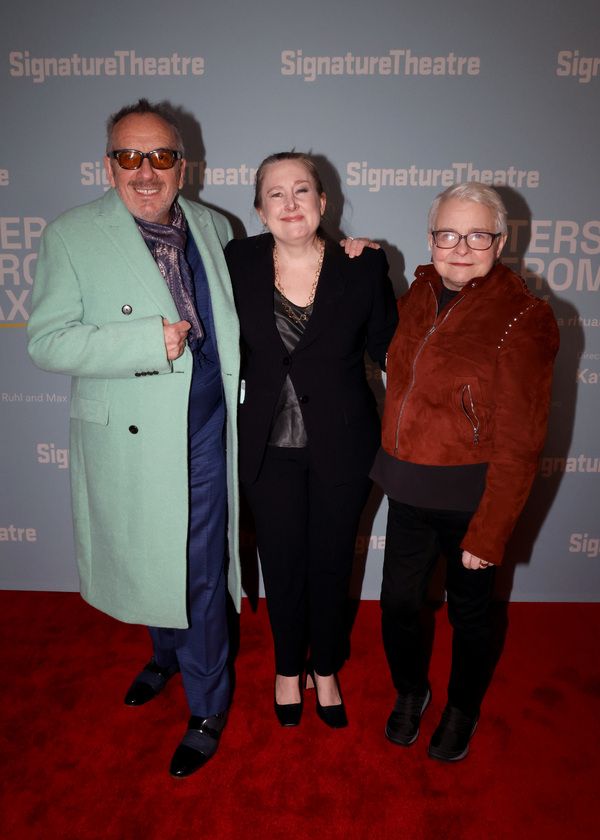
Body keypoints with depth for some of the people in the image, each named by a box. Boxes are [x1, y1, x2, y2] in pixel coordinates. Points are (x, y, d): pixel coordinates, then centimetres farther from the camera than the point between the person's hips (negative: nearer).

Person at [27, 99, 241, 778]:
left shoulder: (213, 228, 8)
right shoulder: (70, 236, -4)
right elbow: (48, 341, -13)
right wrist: (151, 340, -21)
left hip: (205, 429, 1)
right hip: (130, 439, 0)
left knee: (199, 573, 7)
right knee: (147, 563, 19)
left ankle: (207, 707, 31)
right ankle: (165, 654, 51)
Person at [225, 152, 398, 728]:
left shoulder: (363, 267, -8)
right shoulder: (238, 262, -5)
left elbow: (386, 349, 1)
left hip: (340, 447, 0)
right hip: (268, 448, 1)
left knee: (331, 562, 15)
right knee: (281, 562, 15)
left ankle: (326, 669, 42)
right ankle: (288, 667, 43)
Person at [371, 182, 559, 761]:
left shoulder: (522, 320, -17)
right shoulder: (421, 292, 1)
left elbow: (517, 446, -16)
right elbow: (397, 359, 24)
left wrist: (488, 535, -15)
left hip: (469, 498, -5)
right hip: (408, 490, 5)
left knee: (468, 614, 17)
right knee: (397, 604, 15)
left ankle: (462, 710, 46)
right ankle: (410, 691, 46)